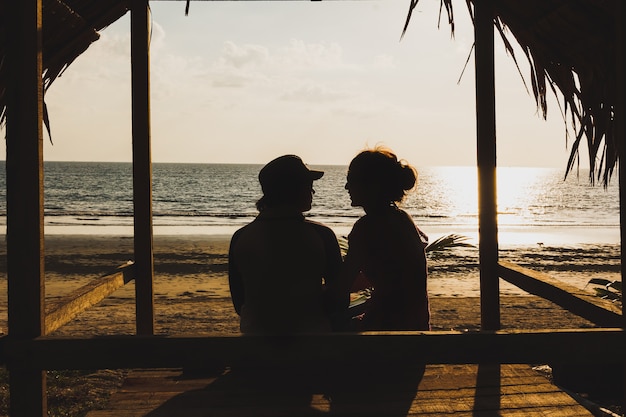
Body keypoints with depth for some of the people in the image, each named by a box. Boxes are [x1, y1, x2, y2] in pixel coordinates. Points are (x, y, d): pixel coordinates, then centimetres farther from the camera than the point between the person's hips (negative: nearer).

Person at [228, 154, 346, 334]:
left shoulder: (240, 238, -4)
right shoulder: (321, 235, -10)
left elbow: (239, 303, 2)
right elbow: (339, 302, -4)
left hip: (256, 329, 3)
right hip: (311, 329, -3)